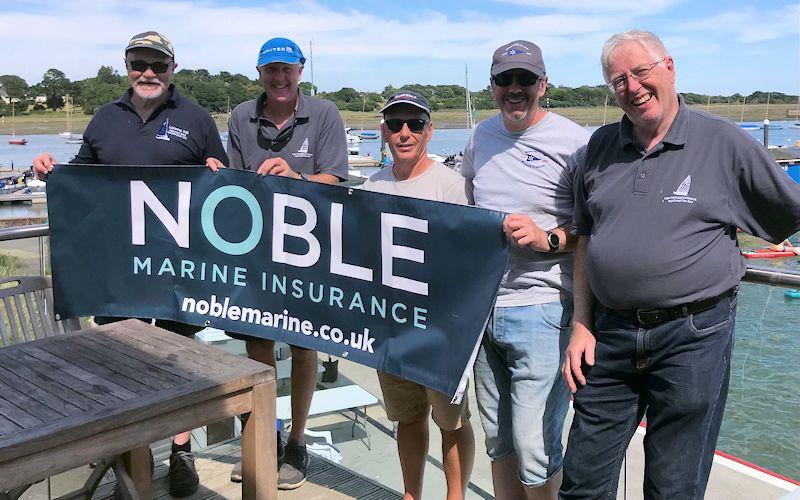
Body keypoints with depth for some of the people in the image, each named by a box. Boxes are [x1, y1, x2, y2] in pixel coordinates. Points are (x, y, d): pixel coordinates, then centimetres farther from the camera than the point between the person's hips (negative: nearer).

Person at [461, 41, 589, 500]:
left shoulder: (573, 141, -7)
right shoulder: (482, 135, 11)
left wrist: (547, 238, -21)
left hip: (542, 310, -6)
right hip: (483, 308, 6)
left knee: (535, 450, -6)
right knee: (498, 440, 17)